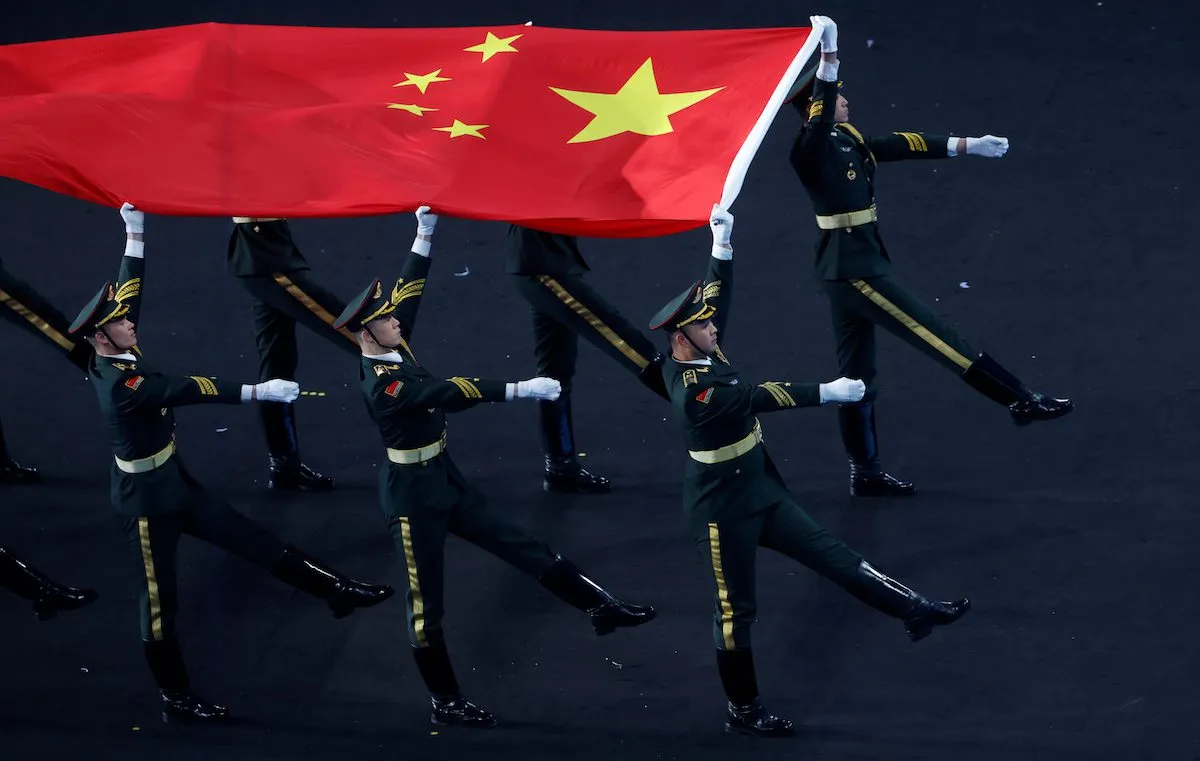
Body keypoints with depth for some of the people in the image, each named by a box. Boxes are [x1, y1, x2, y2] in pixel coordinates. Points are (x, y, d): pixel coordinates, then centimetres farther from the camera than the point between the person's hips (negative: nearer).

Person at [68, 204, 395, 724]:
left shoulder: (114, 357, -4)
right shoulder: (122, 385, -29)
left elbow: (130, 290, 5)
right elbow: (189, 390, -35)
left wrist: (135, 232, 4)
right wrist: (258, 392, -38)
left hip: (176, 484, 9)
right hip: (146, 500, -9)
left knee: (252, 540, 9)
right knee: (160, 601, 4)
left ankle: (336, 591, 14)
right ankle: (176, 698, 15)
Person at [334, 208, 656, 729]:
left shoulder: (394, 349, -1)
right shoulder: (381, 385, -26)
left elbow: (409, 292, 7)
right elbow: (447, 393, -34)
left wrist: (424, 233, 1)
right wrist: (520, 390, -39)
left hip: (446, 482, 9)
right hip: (413, 496, -9)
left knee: (522, 547, 11)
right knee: (426, 602, 3)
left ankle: (601, 608, 17)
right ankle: (445, 703, 13)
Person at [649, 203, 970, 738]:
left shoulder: (701, 355, -2)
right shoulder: (695, 391, -28)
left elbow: (717, 299, 9)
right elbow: (761, 398, -31)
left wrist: (722, 246, 1)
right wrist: (826, 392, -29)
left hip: (760, 493, 9)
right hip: (722, 510, -9)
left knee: (829, 552, 5)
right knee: (736, 609, 3)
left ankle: (914, 612, 4)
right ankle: (742, 711, 15)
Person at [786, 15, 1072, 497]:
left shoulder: (846, 139, 9)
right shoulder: (810, 148, -16)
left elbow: (900, 146, 14)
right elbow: (820, 113, -35)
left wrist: (965, 146, 16)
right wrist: (828, 57, -47)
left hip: (854, 265, 9)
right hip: (853, 267, -9)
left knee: (857, 374, 12)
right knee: (933, 335, -5)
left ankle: (865, 474, 17)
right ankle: (1022, 401, -1)